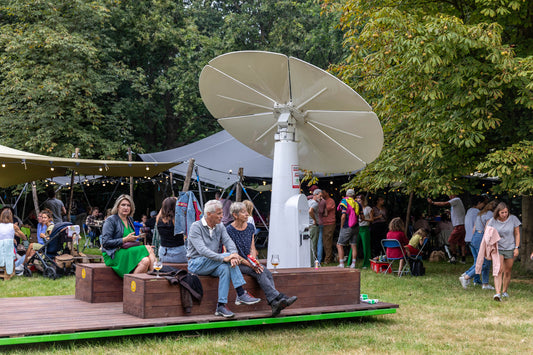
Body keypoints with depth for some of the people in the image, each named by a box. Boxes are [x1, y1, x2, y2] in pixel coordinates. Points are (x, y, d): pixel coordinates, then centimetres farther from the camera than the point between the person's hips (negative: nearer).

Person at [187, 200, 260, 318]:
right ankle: (241, 294, -28)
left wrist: (234, 254, -31)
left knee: (225, 268, -29)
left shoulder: (220, 226, 8)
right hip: (196, 263, -6)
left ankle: (221, 305, -32)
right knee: (226, 261, -28)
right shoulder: (196, 227, -15)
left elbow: (228, 241, -6)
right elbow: (202, 250, -28)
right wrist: (224, 258, -37)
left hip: (212, 264, 6)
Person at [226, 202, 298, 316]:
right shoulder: (229, 230, -8)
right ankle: (279, 298, -42)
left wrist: (254, 261, -9)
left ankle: (275, 304, -40)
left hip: (251, 261, 5)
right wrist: (249, 264, -19)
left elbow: (252, 248, 12)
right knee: (260, 273, -30)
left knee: (267, 273, -24)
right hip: (238, 264, -5)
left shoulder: (250, 227, 11)